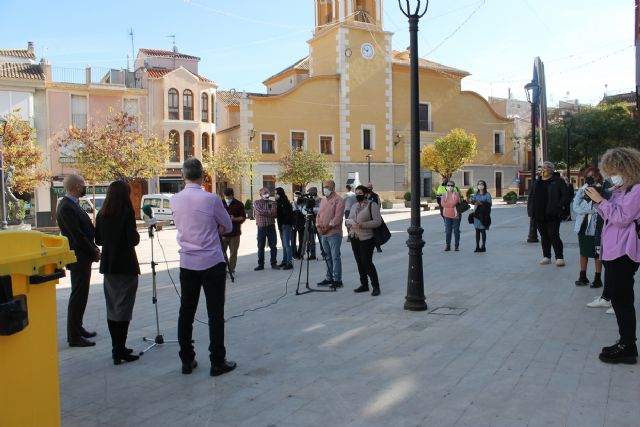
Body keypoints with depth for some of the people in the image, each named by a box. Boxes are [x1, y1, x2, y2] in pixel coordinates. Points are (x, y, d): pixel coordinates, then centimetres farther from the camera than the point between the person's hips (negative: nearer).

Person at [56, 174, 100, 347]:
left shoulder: (72, 204, 13)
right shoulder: (66, 207, -18)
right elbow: (77, 235, -21)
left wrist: (94, 248, 4)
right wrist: (94, 253, -13)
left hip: (83, 256, 10)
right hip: (78, 258, -10)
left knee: (80, 294, 17)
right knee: (78, 296, -4)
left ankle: (77, 328, 28)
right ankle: (74, 336, 2)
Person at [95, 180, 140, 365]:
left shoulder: (102, 214, 6)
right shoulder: (127, 212, -13)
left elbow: (98, 240, 11)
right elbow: (133, 240, -17)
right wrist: (137, 235, 2)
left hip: (108, 265, 7)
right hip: (125, 266, -7)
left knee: (112, 307, 14)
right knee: (123, 308, -2)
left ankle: (117, 348, 22)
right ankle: (120, 351, -1)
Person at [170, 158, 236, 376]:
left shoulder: (175, 200, 0)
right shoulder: (211, 199, -13)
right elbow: (227, 227, 0)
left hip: (187, 263, 5)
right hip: (212, 263, -4)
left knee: (186, 312, 11)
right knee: (215, 313, 2)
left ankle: (186, 360, 20)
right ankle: (217, 362, 7)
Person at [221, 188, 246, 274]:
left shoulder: (239, 204, 3)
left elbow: (243, 217, 2)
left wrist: (235, 219, -15)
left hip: (235, 233, -1)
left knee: (233, 253, 3)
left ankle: (231, 270, 14)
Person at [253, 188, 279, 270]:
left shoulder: (272, 203, 8)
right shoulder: (256, 203, 5)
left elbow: (275, 213, -7)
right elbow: (259, 211, -12)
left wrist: (264, 212, -17)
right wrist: (269, 212, -8)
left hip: (271, 226, 1)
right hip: (261, 227, -1)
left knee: (273, 246, 3)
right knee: (260, 247, 4)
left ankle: (274, 263, 12)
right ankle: (261, 264, 13)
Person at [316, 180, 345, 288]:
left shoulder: (338, 200, -6)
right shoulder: (323, 200, 19)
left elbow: (338, 217, -15)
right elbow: (319, 214, 20)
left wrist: (328, 227, -16)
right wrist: (318, 226, 2)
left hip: (334, 233, -7)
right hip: (323, 234, 7)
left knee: (335, 257, -5)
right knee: (328, 257, 12)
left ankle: (337, 280, 0)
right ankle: (329, 278, 20)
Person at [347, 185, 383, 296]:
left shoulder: (372, 205, -8)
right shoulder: (354, 206, 14)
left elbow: (378, 221, -16)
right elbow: (349, 219, 22)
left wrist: (362, 225, -25)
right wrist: (348, 223, -3)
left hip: (366, 238, -7)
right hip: (354, 238, 7)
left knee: (367, 262, -10)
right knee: (359, 262, 10)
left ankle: (375, 286, -1)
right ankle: (364, 285, 20)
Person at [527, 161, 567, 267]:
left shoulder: (558, 182, -2)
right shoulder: (536, 183, 15)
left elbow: (564, 195, -8)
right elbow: (531, 197, 18)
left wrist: (558, 208, -16)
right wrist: (530, 210, 7)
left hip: (552, 215, -5)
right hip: (539, 214, 5)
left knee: (554, 235, -6)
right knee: (544, 236, 12)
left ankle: (559, 257, -1)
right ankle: (546, 257, 20)